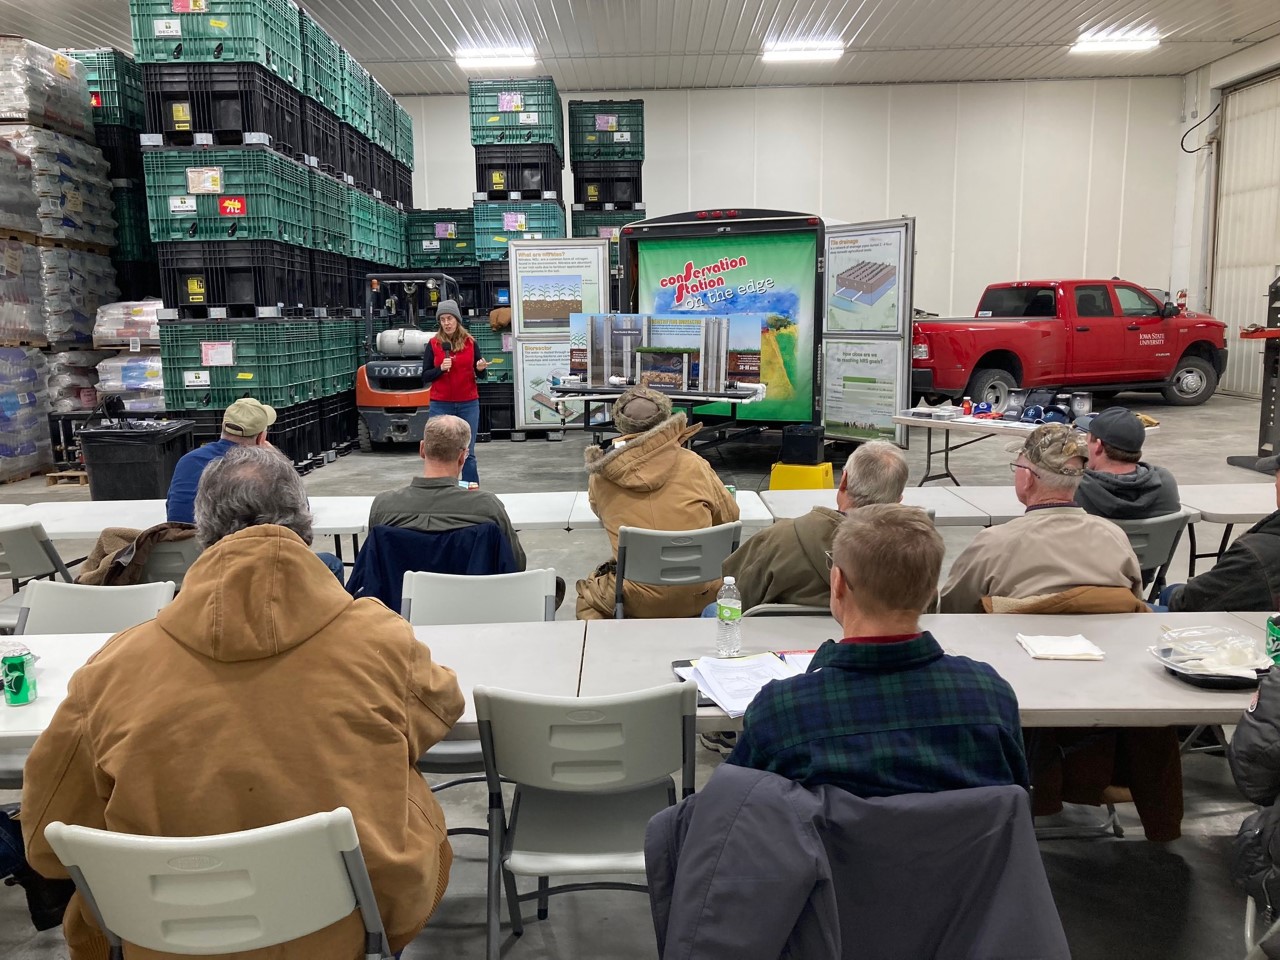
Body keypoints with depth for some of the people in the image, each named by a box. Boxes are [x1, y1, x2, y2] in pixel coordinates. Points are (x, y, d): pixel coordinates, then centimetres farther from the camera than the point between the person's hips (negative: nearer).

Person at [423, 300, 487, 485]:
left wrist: (481, 369, -14)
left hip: (468, 404, 1)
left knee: (468, 453, 5)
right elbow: (425, 377, 1)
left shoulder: (470, 342, 2)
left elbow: (481, 375, 8)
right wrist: (440, 369, -16)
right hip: (441, 405, -1)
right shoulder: (433, 344, 0)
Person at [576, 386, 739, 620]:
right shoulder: (693, 464, -5)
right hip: (700, 598, 1)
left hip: (637, 603, 0)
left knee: (588, 595, 31)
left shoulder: (601, 476, -4)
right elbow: (729, 516, 7)